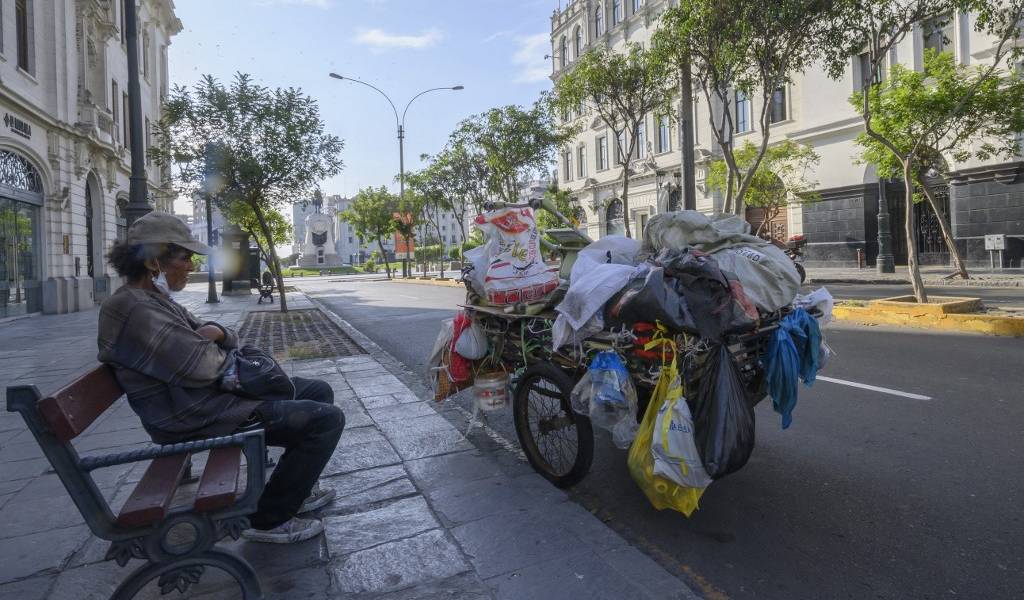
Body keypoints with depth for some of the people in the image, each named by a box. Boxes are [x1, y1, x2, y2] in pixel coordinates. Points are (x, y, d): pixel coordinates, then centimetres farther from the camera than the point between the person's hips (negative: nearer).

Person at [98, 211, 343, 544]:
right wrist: (218, 353, -4)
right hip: (197, 419, -11)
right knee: (327, 419, -16)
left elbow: (231, 340, 14)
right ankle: (269, 519, 1)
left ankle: (296, 488, 25)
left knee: (319, 391, 14)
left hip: (213, 395, 11)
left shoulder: (155, 299, 12)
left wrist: (216, 332, -10)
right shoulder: (135, 310, -22)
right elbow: (202, 367, -28)